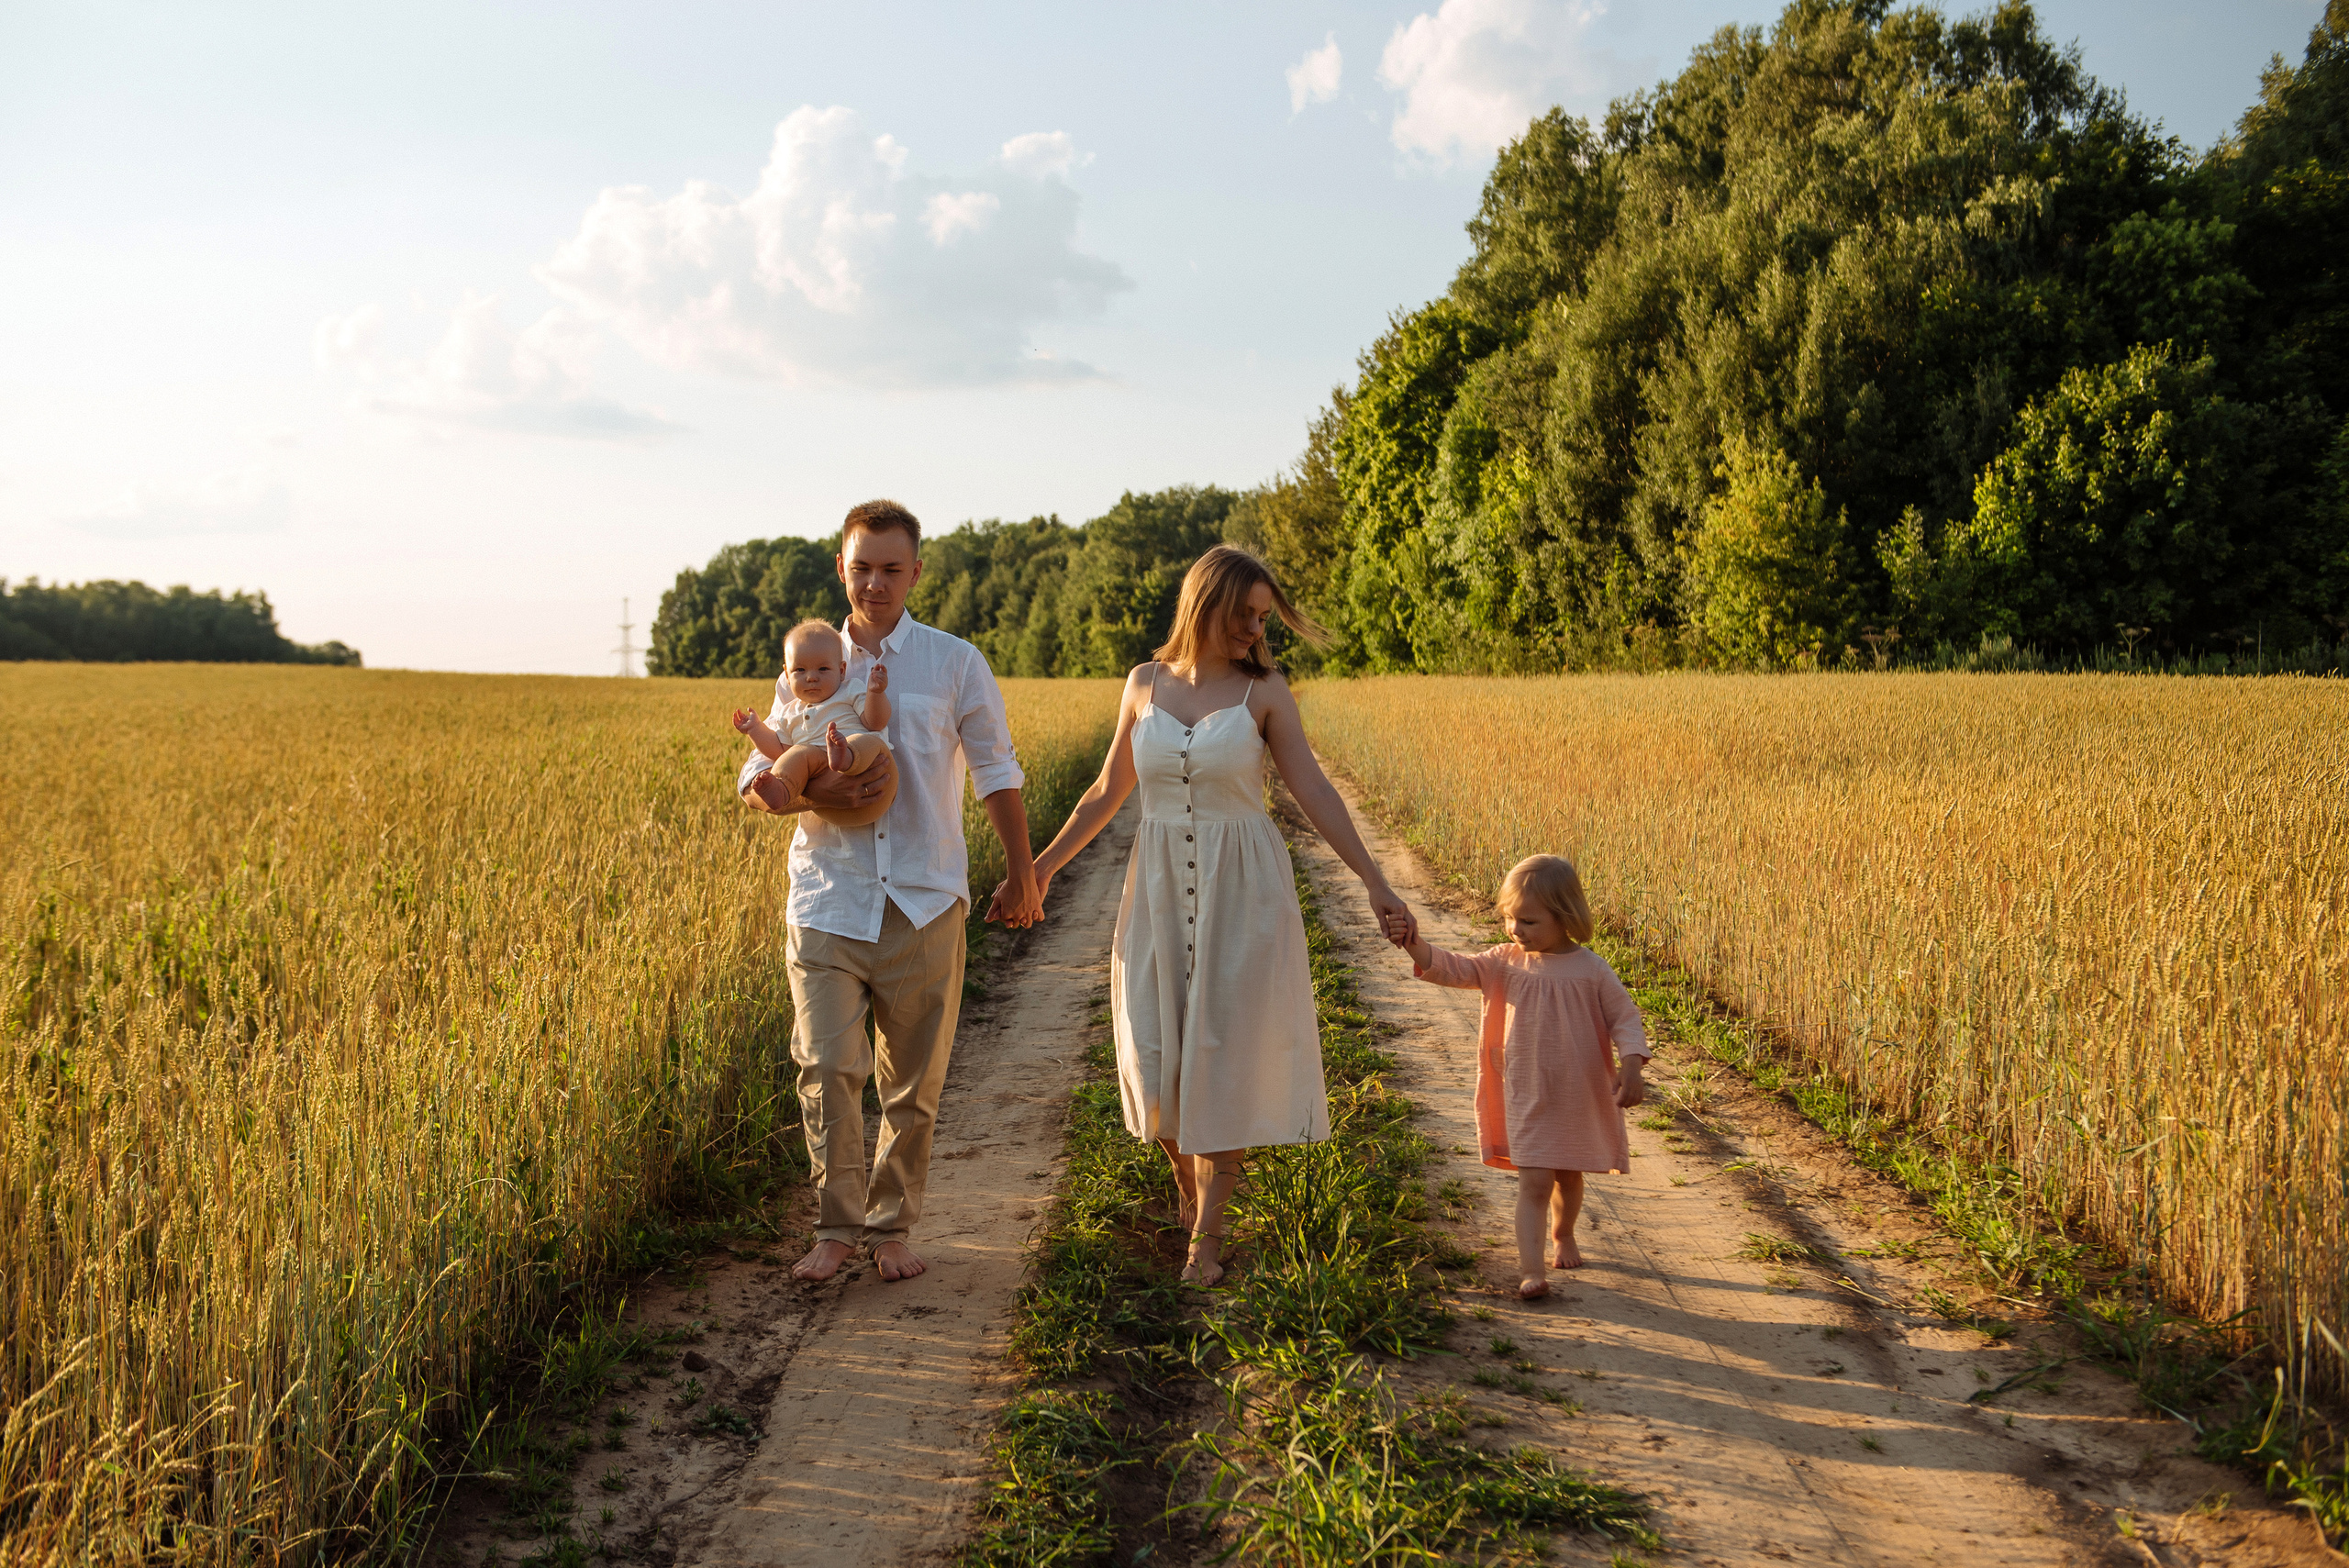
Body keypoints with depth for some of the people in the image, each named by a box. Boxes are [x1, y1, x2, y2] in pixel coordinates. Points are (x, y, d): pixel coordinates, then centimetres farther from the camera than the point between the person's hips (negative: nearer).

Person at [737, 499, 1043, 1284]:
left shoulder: (955, 663, 5)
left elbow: (997, 772, 9)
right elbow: (756, 778, 9)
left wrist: (1021, 876, 6)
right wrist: (812, 791, -13)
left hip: (923, 902, -1)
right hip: (828, 899, 1)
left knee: (914, 1080, 6)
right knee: (828, 1068, -8)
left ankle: (893, 1228, 20)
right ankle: (837, 1227, 6)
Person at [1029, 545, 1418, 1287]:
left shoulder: (1264, 690, -3)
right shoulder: (1145, 684, 4)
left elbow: (1315, 793, -6)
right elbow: (1107, 793, 12)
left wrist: (1376, 885, -12)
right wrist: (1040, 867, 12)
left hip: (1241, 895, -2)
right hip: (1161, 892, 3)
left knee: (1225, 1056, -1)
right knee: (1160, 1053, 6)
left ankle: (1207, 1233, 10)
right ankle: (1189, 1186, 35)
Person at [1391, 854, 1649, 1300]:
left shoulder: (1591, 970, -8)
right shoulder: (1505, 963, -3)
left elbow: (1624, 1018, -4)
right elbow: (1454, 968, -9)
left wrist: (1631, 1067, -17)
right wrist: (1416, 946, -27)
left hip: (1581, 1098, 1)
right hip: (1527, 1098, -1)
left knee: (1569, 1176, 21)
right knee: (1534, 1181, -9)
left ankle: (1562, 1235, 48)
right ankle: (1531, 1268, -9)